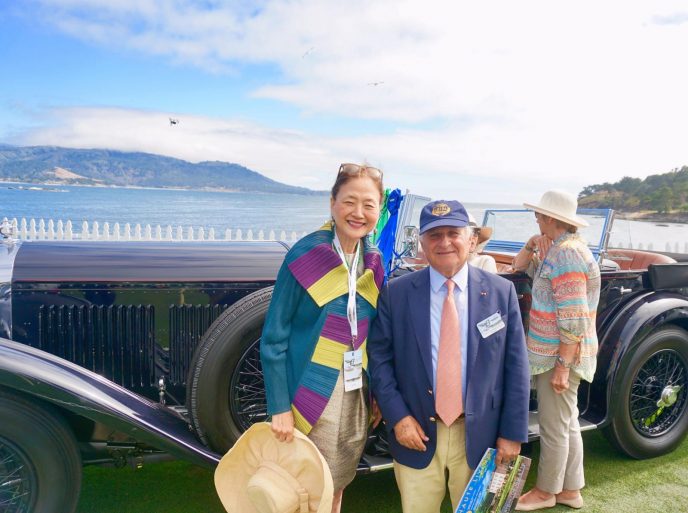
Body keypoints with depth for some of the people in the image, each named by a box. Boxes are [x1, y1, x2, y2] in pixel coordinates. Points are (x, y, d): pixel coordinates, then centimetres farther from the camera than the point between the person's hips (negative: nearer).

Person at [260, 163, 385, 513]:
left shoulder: (373, 262, 1)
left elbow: (373, 335, 10)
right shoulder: (305, 255, -15)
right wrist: (280, 408, -15)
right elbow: (274, 338, -13)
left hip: (356, 397, 5)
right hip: (311, 396, -5)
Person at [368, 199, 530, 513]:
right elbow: (379, 357, -2)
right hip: (417, 433, 0)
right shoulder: (396, 293, -5)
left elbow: (516, 366, -1)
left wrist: (512, 433, -2)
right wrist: (397, 416, -11)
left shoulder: (501, 292, -3)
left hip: (478, 436, 1)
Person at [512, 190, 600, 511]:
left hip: (560, 355, -10)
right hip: (557, 352, 10)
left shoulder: (566, 252, -21)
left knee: (553, 427, 5)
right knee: (567, 423, 18)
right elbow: (520, 267, 23)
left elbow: (573, 319, -25)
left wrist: (562, 365, -23)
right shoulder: (557, 248, 10)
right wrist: (532, 243, 6)